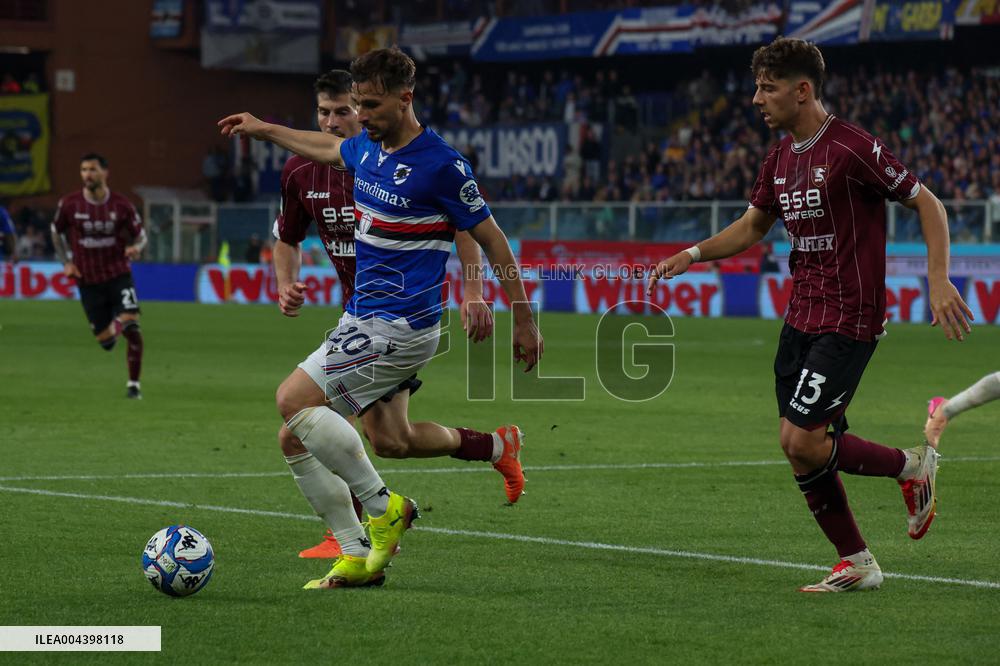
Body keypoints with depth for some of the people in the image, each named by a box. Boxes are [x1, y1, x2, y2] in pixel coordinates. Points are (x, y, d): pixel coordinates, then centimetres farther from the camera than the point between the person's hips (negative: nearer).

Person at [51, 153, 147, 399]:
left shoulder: (121, 205, -6)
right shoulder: (69, 204, -5)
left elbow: (140, 235, 5)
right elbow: (57, 232, 13)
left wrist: (136, 248, -18)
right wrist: (66, 262, 4)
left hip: (119, 275, -1)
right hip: (88, 281, 1)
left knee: (131, 328, -18)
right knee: (105, 341, 2)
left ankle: (134, 384, -3)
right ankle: (112, 327, 42)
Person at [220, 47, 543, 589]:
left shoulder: (441, 165, -16)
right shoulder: (368, 147, 7)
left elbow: (491, 240, -9)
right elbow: (327, 148, 32)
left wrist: (524, 322, -5)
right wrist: (262, 129, 41)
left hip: (401, 326, -9)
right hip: (365, 316, 9)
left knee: (294, 400, -17)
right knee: (390, 440, 15)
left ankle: (383, 506, -7)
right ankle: (498, 446, 35)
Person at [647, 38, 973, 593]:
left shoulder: (852, 148, -15)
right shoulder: (780, 157, 9)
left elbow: (927, 204, -10)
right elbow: (753, 225, 23)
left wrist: (938, 281, -19)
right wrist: (693, 254, 10)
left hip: (848, 322, -8)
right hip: (800, 318, 8)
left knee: (800, 441, -15)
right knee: (800, 450, 4)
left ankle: (912, 466, 7)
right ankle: (856, 564, 17)